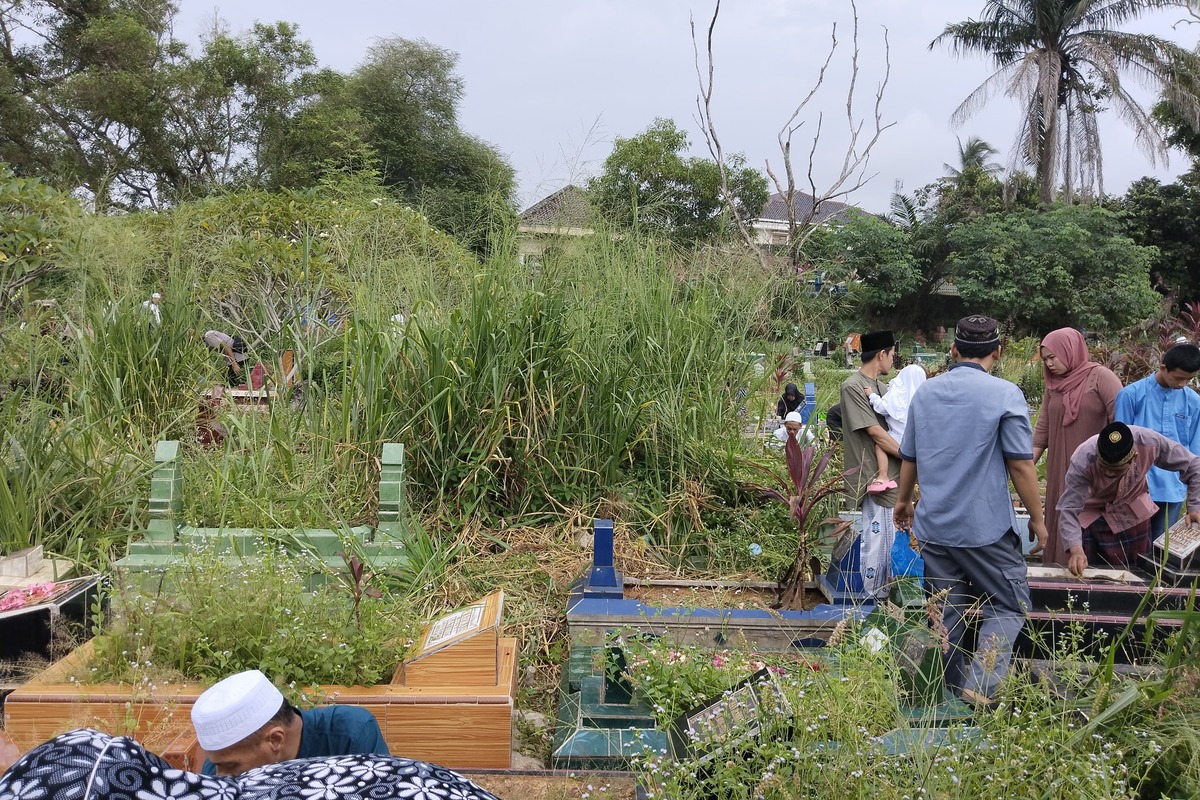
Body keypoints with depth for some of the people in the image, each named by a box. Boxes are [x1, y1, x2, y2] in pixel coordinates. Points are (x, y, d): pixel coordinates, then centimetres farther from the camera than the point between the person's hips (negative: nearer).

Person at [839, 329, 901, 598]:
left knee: (890, 537, 13)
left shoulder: (882, 387, 15)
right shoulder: (853, 387, -12)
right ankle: (871, 597, 6)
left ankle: (884, 594, 23)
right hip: (875, 475, -9)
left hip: (892, 473, 9)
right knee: (877, 538, -4)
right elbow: (875, 432, -16)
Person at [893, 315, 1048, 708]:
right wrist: (1037, 517, -1)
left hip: (933, 524, 5)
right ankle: (983, 686, -4)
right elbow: (1021, 464, -12)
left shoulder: (925, 392, 7)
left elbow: (909, 457, 16)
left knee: (946, 612, 13)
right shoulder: (1005, 394, -10)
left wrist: (903, 500, 31)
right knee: (1009, 606, 9)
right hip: (986, 526, -5)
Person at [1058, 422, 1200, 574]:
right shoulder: (1082, 461, -35)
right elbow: (1068, 508, -33)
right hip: (1091, 515, -2)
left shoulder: (1149, 442, -29)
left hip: (1133, 513, 2)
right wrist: (1076, 550, -46)